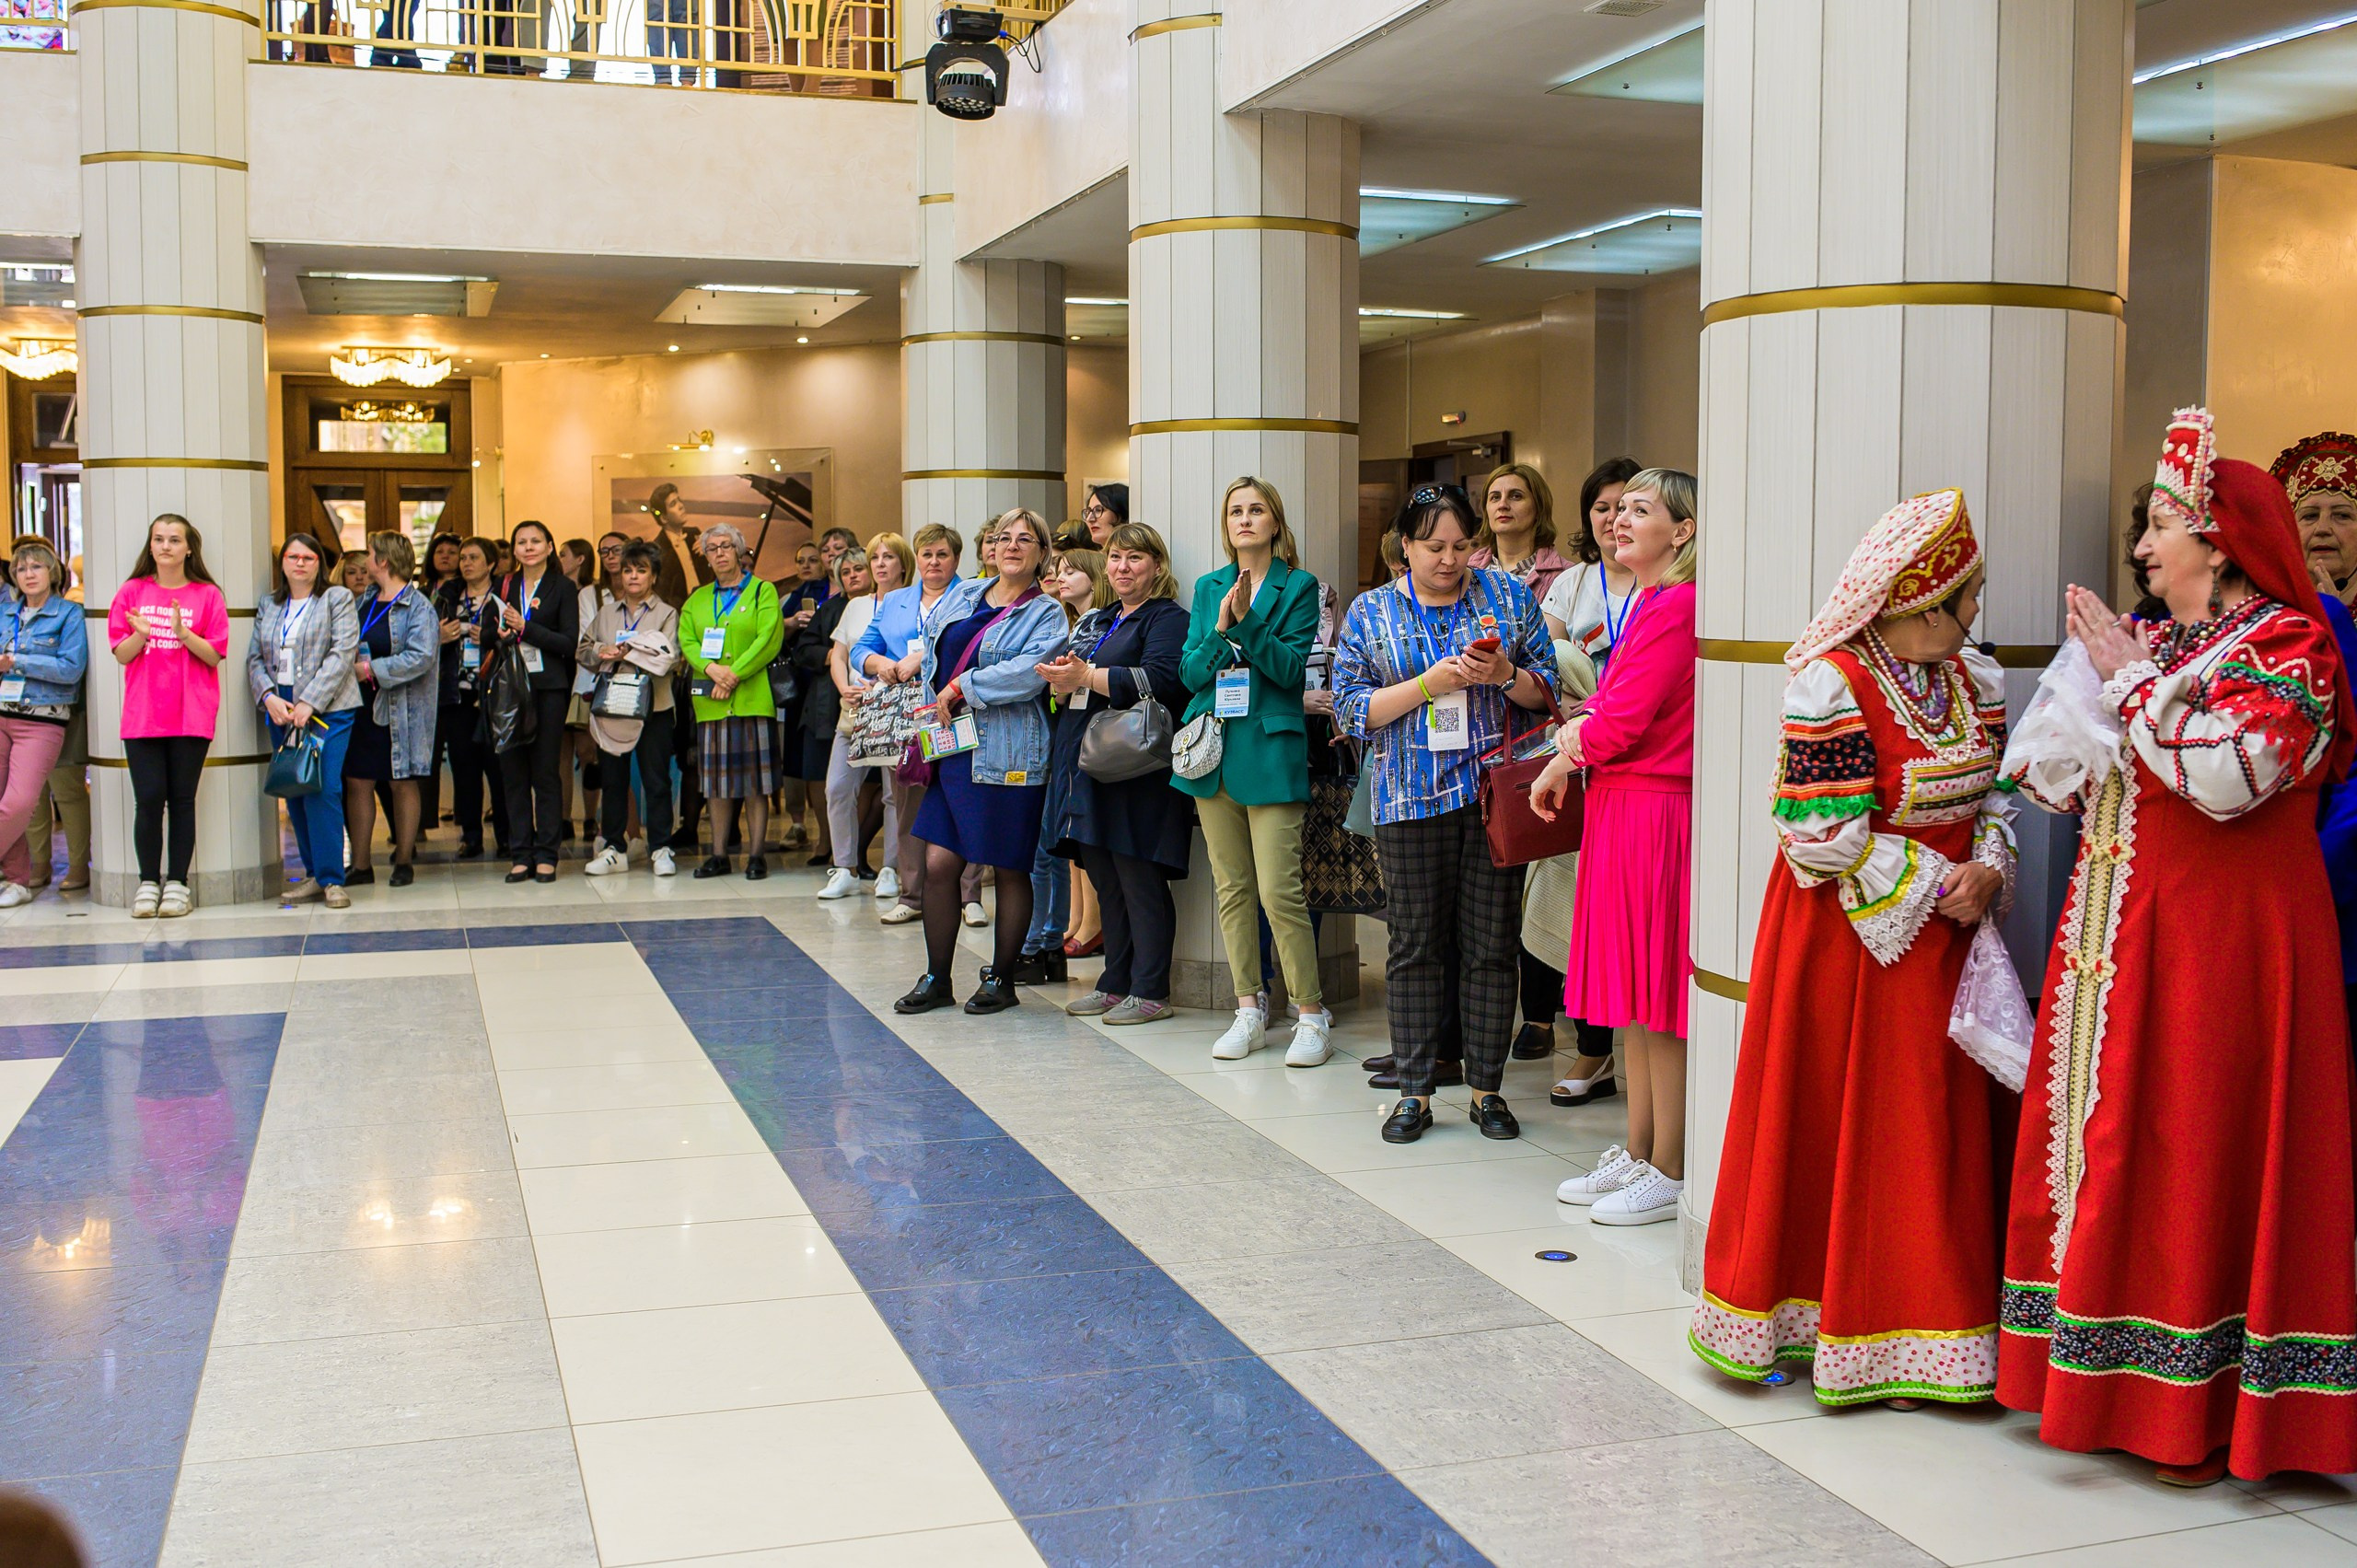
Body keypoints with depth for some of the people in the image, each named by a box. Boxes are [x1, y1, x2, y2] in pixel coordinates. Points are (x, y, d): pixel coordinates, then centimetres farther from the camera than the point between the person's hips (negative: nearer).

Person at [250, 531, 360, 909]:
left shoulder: (337, 599, 3)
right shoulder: (268, 605, 17)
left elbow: (342, 654, -7)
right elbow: (255, 658, 11)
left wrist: (309, 702, -15)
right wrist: (269, 697, -8)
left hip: (328, 709, -5)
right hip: (280, 710, 5)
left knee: (323, 791, -12)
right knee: (295, 794, 5)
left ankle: (331, 879, -6)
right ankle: (314, 875, 13)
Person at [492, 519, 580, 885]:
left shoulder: (564, 588, 2)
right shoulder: (504, 587, 13)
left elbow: (570, 643, -6)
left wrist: (525, 628, -15)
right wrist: (499, 635, -6)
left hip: (548, 687, -3)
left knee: (546, 770, -2)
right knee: (512, 770, 2)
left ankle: (546, 854, 3)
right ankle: (520, 854, 7)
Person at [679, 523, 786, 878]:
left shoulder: (762, 591, 6)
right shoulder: (697, 599, 19)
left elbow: (769, 639, -7)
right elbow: (686, 640, 8)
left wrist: (734, 674, -14)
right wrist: (712, 669, -11)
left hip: (752, 698, -4)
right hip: (710, 700, 4)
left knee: (755, 778, -4)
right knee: (717, 779, 5)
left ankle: (756, 855, -1)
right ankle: (719, 855, 9)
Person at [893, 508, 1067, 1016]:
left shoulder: (1046, 614, -1)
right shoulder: (962, 595, 16)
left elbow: (1030, 671, -18)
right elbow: (933, 657, 22)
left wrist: (959, 689, -15)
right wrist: (930, 719, 13)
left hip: (1007, 756, -5)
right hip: (952, 749, 5)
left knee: (1010, 870, 3)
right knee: (938, 865, 2)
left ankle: (1002, 979, 16)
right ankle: (936, 980, 13)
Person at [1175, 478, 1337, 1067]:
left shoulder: (1299, 586, 1)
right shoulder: (1208, 588, 14)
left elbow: (1292, 668, -9)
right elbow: (1192, 671, 6)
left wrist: (1248, 620, -20)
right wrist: (1221, 629, -11)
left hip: (1271, 749, -5)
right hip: (1214, 749, 5)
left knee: (1278, 891, -11)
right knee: (1232, 887, 9)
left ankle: (1312, 1016, -2)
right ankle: (1249, 1008, 18)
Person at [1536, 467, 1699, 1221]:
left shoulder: (1675, 607, -15)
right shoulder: (1648, 604, 16)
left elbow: (1621, 722, -17)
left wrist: (1562, 762, -1)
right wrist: (1580, 731, 1)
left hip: (1654, 813, -10)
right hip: (1621, 809, 10)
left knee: (1657, 997, -3)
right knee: (1633, 995, 15)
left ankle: (1669, 1174, 6)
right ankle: (1636, 1153, 25)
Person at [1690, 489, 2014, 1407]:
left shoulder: (1974, 678, 6)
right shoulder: (1833, 685, -17)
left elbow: (1995, 793, 13)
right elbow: (1828, 837, -20)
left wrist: (1987, 870, -7)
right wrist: (1940, 884, -16)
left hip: (1943, 933, 7)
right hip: (1848, 937, -7)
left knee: (1934, 1126, 9)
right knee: (1835, 1118, 2)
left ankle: (1907, 1337, 21)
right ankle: (1811, 1313, 17)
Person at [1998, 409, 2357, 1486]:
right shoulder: (2152, 642, 13)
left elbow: (2226, 772, -24)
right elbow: (2047, 776, 12)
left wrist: (2135, 680, -15)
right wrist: (2095, 672, -1)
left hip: (2220, 940, -7)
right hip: (2117, 935, 7)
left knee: (2197, 1152, -3)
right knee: (2108, 1140, 9)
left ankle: (2202, 1407, 7)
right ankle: (2105, 1381, 19)